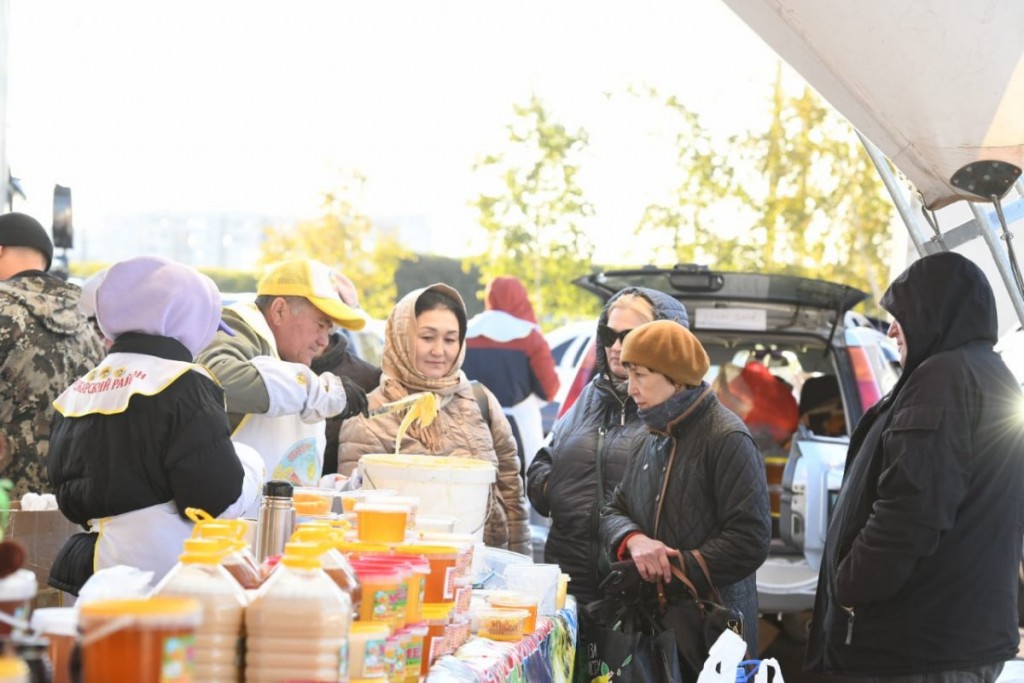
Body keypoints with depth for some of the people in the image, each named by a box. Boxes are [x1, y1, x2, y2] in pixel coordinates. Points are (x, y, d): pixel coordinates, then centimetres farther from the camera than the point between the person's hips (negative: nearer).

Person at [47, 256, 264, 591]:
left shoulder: (73, 395, 8)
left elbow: (70, 501, 15)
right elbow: (222, 500, -15)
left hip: (89, 569, 7)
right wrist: (250, 466, 3)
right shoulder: (183, 385, -12)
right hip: (167, 575, -7)